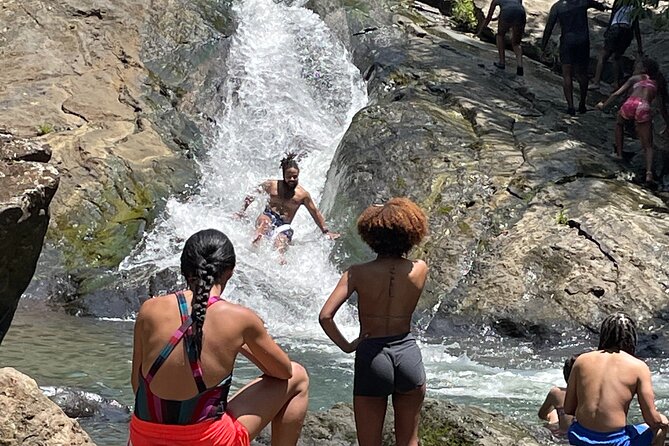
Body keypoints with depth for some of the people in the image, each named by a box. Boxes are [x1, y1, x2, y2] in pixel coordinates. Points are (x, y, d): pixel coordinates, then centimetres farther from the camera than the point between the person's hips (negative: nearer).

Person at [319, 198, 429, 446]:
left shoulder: (358, 273, -10)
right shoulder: (420, 270, -4)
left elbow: (325, 317, -17)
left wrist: (346, 346, -2)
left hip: (371, 356, -2)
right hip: (408, 354, 2)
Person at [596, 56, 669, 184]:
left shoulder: (635, 78, 26)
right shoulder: (657, 84, 31)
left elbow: (617, 93, 18)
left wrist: (604, 105, 28)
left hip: (630, 104, 0)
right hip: (644, 108, 0)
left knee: (619, 123, 37)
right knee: (648, 146, 7)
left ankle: (619, 153, 31)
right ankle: (649, 171, -18)